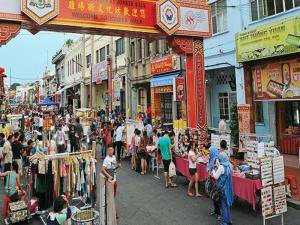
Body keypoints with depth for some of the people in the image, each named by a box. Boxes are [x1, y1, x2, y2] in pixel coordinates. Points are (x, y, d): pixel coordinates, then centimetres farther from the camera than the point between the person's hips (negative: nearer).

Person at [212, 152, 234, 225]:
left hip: (223, 188, -8)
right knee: (227, 204, 18)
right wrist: (217, 170, 10)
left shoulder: (221, 167, -22)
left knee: (223, 205, 2)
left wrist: (213, 170, 0)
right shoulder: (228, 165, 4)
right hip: (228, 187, 8)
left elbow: (216, 177, -16)